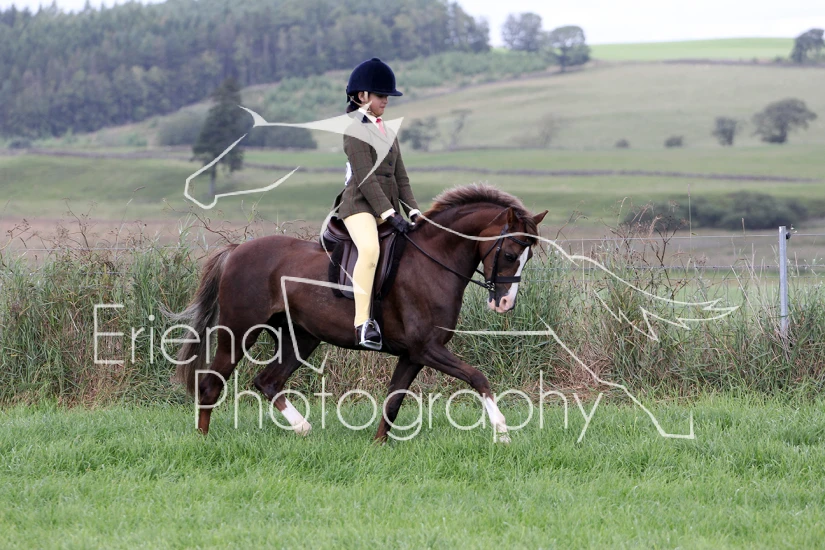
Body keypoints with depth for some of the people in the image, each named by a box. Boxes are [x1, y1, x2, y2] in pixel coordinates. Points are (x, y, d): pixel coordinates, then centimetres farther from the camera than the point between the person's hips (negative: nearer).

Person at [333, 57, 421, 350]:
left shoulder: (387, 131, 18)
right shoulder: (356, 130, -7)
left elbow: (399, 176, 17)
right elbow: (365, 179, -15)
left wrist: (412, 209, 3)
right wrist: (391, 215, -21)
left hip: (387, 205, 9)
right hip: (360, 204, -9)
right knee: (370, 249, -34)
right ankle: (362, 324, -36)